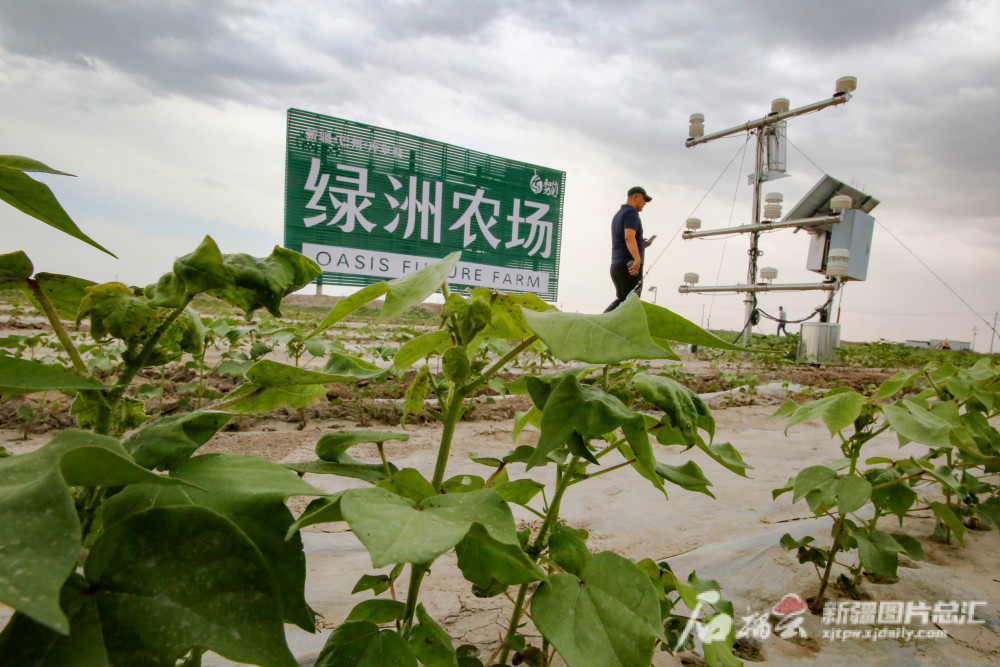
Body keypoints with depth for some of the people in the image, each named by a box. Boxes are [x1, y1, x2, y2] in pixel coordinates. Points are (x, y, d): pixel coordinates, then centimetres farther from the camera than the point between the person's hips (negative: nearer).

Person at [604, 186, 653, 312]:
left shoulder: (618, 215, 22)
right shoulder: (631, 213, -8)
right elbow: (629, 237, -25)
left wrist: (641, 244, 24)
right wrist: (637, 259, -36)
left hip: (616, 265, 9)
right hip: (630, 267, -9)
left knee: (621, 299, 18)